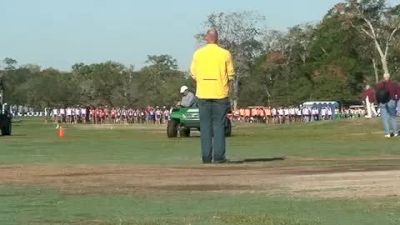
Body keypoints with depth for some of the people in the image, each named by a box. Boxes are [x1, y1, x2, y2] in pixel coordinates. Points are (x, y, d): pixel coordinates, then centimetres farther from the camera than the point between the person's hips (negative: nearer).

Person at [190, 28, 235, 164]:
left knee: (205, 126, 6)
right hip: (220, 94, -1)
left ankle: (206, 157, 3)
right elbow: (230, 76, 0)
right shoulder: (225, 54, -2)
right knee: (219, 125, 2)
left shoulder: (198, 54, 2)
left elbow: (194, 75, 6)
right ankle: (218, 156, -2)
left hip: (203, 94, 1)